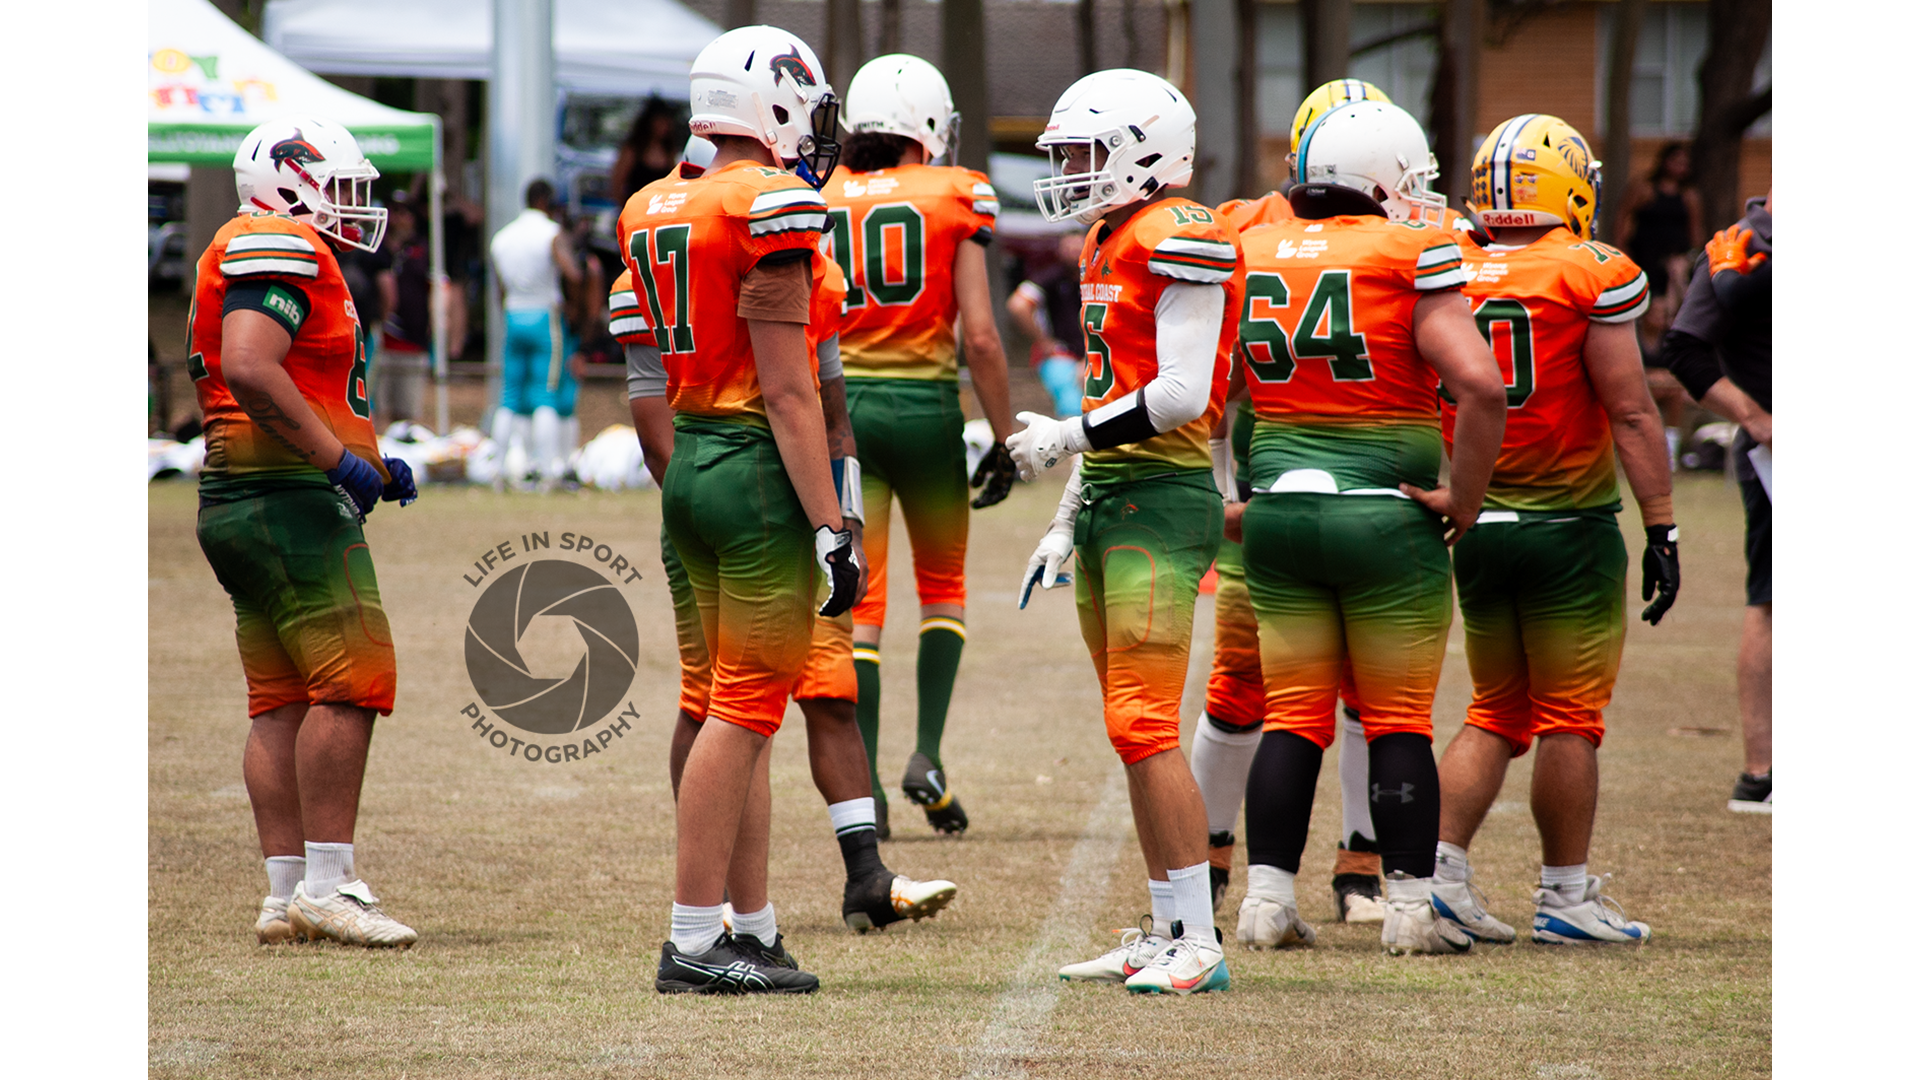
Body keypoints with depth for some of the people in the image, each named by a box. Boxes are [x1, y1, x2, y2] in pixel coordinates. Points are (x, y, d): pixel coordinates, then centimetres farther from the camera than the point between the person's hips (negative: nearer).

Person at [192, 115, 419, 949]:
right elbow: (250, 369, -25)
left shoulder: (261, 255, 23)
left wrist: (370, 467, 18)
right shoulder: (281, 250, -10)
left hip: (238, 504, 11)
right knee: (351, 683, -11)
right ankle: (325, 886, -12)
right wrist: (342, 460, -21)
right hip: (290, 503, -11)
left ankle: (286, 894, 8)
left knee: (282, 700, 9)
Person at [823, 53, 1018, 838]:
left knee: (859, 604, 6)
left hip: (840, 405, 1)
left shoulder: (815, 205, 3)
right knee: (943, 584, 19)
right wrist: (1004, 440, 0)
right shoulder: (955, 200, -4)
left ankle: (864, 784, -2)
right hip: (924, 404, -1)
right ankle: (928, 753, 5)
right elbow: (980, 337, -7)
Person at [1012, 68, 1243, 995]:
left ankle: (1199, 944, -11)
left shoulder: (1179, 241, -13)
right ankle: (1166, 934, 16)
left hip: (1161, 500, -10)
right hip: (1108, 499, 10)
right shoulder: (1106, 245, 17)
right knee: (1132, 728, 11)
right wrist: (1067, 520, 22)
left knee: (1145, 726, -13)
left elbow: (1180, 393, -19)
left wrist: (1069, 436, -12)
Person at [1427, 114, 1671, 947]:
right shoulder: (1592, 277, -10)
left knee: (1496, 713, 16)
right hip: (1567, 529, -5)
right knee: (1569, 718, 4)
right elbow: (1630, 413, -11)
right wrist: (1662, 528, -6)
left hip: (1473, 527, 5)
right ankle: (1565, 895, 8)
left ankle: (1441, 868, 5)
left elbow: (1434, 410, 10)